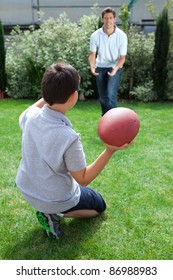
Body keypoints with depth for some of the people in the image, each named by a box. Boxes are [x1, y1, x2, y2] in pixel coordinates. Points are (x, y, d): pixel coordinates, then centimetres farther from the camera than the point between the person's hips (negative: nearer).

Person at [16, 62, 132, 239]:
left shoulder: (31, 116, -18)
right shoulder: (68, 138, -35)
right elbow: (83, 179, -22)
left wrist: (46, 97, 5)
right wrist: (110, 151, -32)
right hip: (55, 198, -6)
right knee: (99, 206, 21)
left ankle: (48, 209, 14)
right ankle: (55, 213, 1)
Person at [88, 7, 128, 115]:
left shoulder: (122, 36, -17)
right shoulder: (95, 35, -13)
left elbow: (122, 57, -12)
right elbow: (92, 54, -7)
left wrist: (116, 68, -31)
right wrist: (92, 66, -28)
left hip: (115, 67, -2)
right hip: (100, 67, 3)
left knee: (111, 94, -21)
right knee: (103, 97, 9)